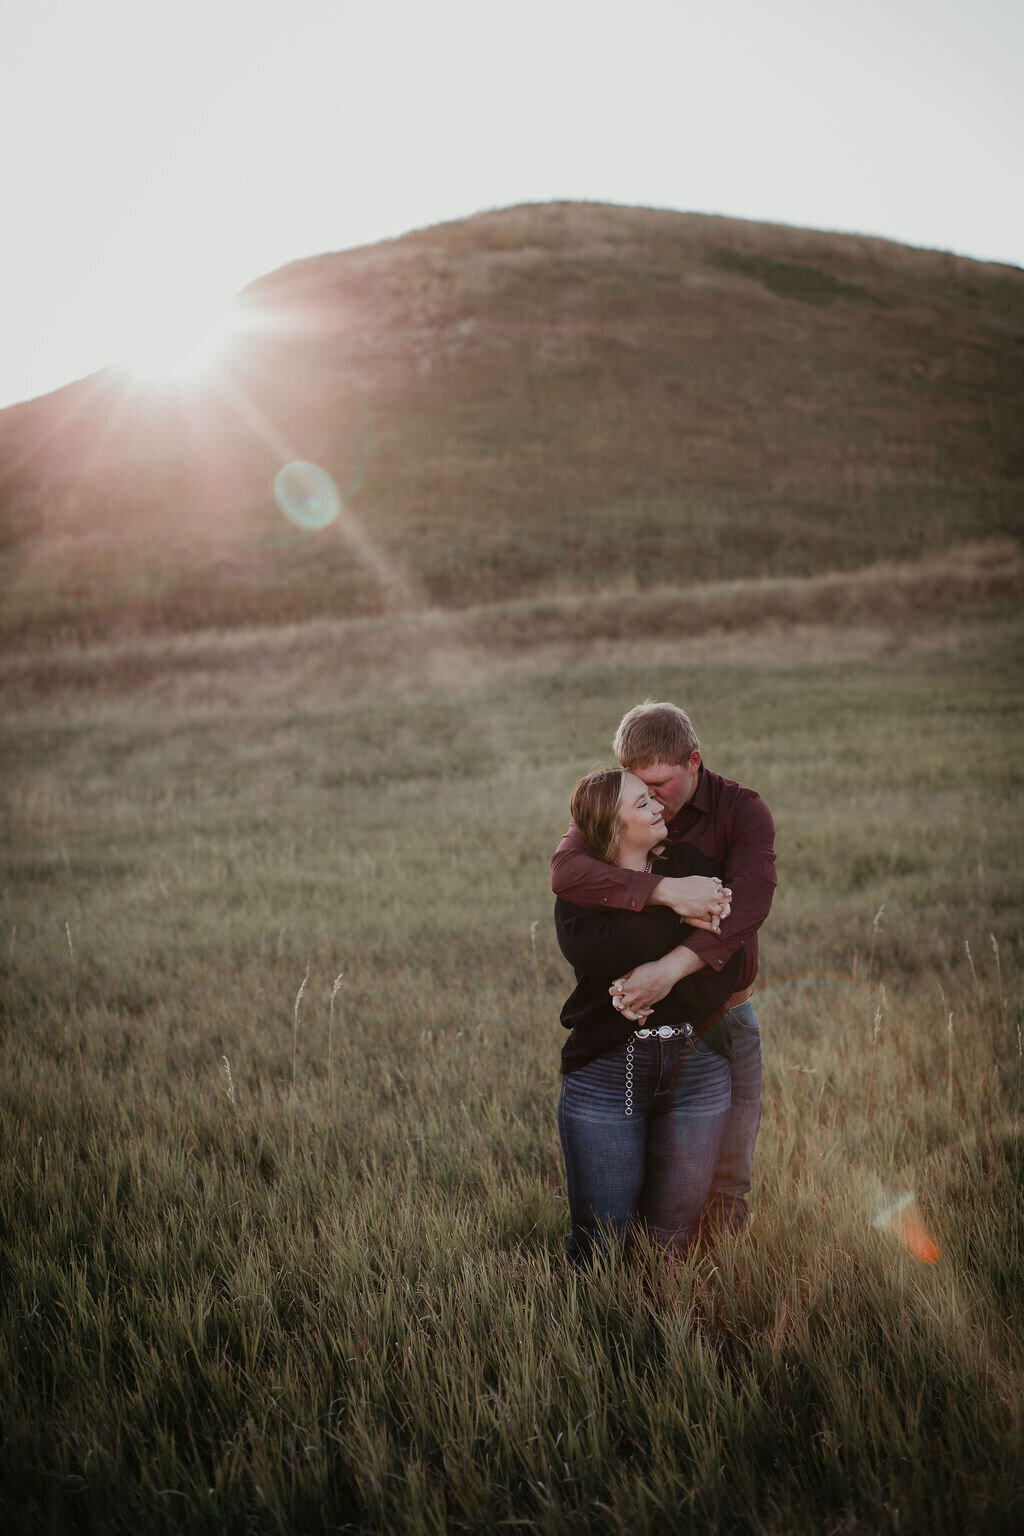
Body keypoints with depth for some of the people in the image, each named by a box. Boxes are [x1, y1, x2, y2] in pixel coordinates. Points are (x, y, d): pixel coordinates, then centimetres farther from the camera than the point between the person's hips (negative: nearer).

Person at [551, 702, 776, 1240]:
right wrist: (666, 891, -39)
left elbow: (750, 900, -28)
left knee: (728, 1175, 9)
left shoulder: (742, 809, -11)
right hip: (641, 1013, 1)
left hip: (724, 1011, 0)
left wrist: (671, 967, -40)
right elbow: (565, 871, -28)